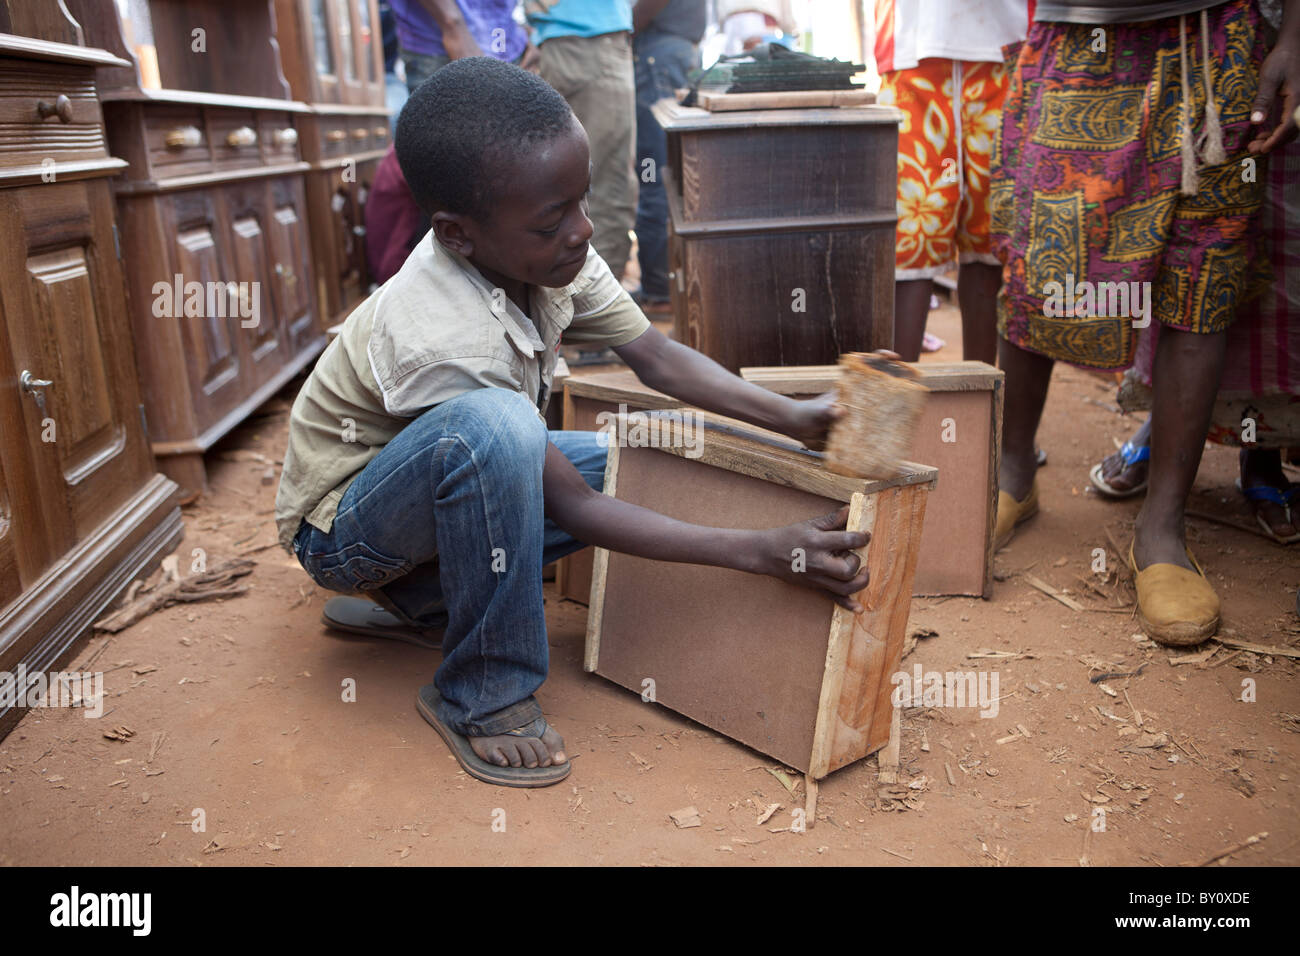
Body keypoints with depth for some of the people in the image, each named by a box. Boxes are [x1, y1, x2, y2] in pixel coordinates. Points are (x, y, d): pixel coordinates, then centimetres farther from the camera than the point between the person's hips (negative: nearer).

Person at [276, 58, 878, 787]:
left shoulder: (550, 253, -15)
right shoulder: (441, 340, -35)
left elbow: (656, 357, -6)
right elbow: (572, 508, -30)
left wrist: (793, 418, -18)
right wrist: (760, 551, -32)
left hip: (450, 478, 8)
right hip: (341, 527, -8)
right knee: (490, 426, -38)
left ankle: (420, 600, 4)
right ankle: (482, 696, -18)